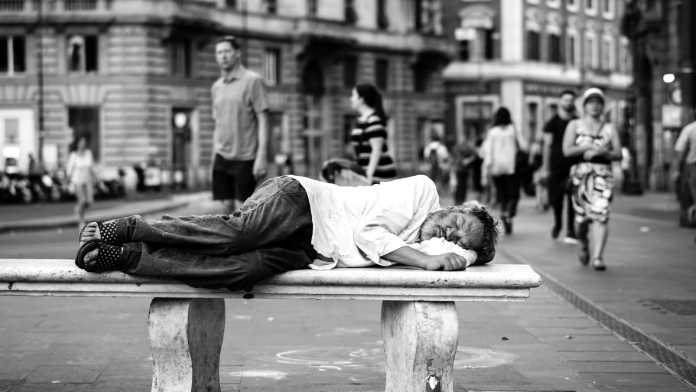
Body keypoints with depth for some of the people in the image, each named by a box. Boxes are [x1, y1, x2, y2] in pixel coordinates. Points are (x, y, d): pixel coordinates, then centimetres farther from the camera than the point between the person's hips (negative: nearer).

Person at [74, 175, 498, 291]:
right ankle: (123, 228, -18)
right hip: (298, 201, -5)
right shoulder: (422, 190, -4)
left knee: (244, 270, -23)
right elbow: (368, 231, -13)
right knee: (235, 233, -32)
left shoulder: (420, 247, 15)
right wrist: (424, 260, -19)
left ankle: (121, 256, -23)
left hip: (302, 253, 5)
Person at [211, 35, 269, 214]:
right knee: (228, 208, 4)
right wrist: (214, 156, 15)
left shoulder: (252, 80, -4)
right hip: (222, 157, 5)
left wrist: (261, 157, -15)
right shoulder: (216, 87, 14)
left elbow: (263, 120, -7)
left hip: (245, 158, -5)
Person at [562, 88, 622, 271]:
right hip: (580, 173, 0)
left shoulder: (609, 128, 14)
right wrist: (588, 147, -11)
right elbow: (567, 150, -1)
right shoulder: (574, 125, 11)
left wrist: (601, 152, -11)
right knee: (582, 216, -2)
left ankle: (598, 257, -18)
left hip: (603, 175, 0)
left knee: (601, 214, -15)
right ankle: (583, 244, 31)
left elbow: (618, 154, 7)